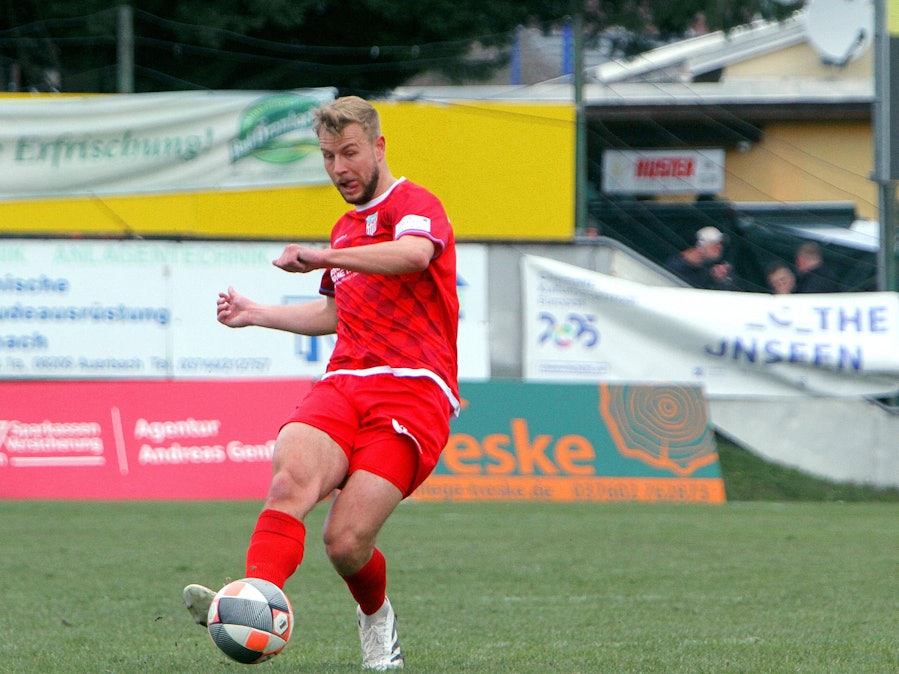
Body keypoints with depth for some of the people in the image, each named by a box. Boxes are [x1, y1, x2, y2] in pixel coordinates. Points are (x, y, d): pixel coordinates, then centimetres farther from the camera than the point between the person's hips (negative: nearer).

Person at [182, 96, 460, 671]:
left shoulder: (416, 205, -1)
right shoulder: (346, 228, 26)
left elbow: (415, 253, -26)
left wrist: (327, 257, -36)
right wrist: (258, 315, 31)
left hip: (412, 392, -6)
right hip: (343, 383, 6)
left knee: (346, 541, -18)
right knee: (292, 477, -28)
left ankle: (377, 619, 14)